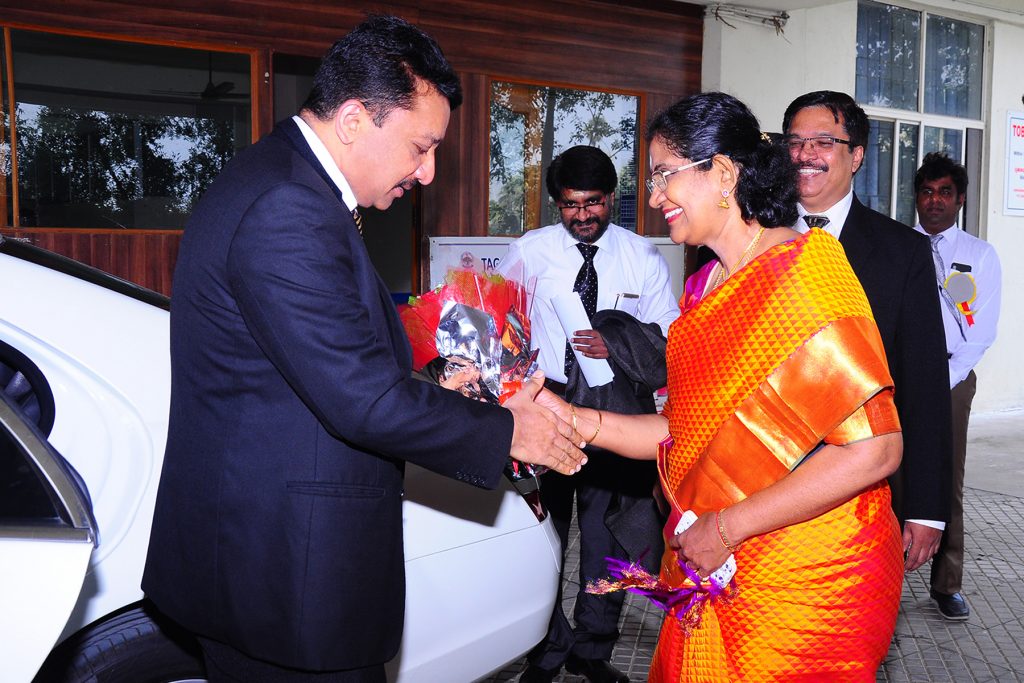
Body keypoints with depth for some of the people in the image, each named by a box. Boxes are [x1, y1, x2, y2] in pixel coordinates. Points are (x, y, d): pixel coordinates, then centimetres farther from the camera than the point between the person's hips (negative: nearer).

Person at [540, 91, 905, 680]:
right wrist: (570, 419, -6)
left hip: (805, 584, -6)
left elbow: (875, 449, -23)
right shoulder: (702, 289, 7)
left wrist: (727, 527, -19)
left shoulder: (804, 266, -16)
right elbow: (686, 430, 6)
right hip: (716, 572, 7)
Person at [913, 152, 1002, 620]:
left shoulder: (980, 255, 7)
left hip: (952, 379, 0)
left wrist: (942, 382, -9)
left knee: (948, 484, 2)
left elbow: (982, 331, 2)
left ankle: (947, 585, 12)